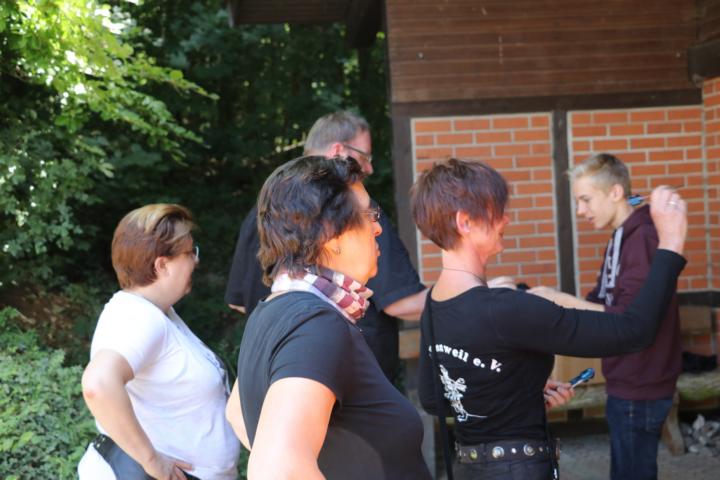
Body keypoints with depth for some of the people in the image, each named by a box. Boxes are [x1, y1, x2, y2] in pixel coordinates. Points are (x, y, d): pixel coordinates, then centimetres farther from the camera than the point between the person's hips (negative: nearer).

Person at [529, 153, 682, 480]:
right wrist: (552, 300, -3)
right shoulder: (621, 238, 13)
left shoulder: (643, 238, -19)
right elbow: (601, 302, 11)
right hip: (627, 383, 10)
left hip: (639, 387, -10)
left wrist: (559, 299, -23)